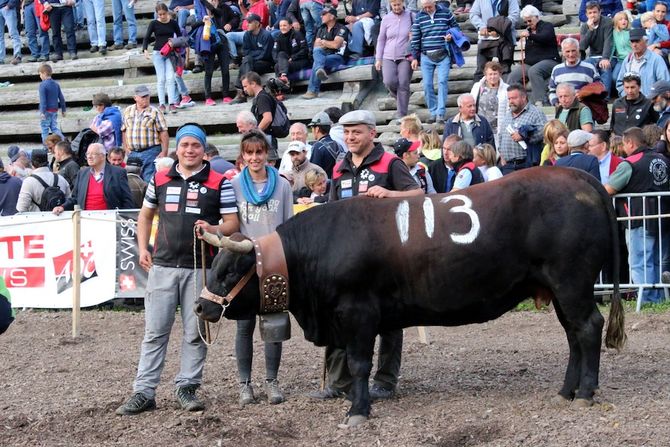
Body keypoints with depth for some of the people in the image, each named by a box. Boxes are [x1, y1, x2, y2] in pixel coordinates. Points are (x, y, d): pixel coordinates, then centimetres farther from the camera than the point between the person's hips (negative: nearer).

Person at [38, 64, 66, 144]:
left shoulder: (43, 85, -13)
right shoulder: (56, 84, 8)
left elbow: (43, 100, -18)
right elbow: (61, 98, 11)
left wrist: (42, 112, -20)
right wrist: (63, 110, 19)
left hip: (47, 110, -6)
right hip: (55, 110, 6)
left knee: (45, 129, 3)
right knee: (54, 128, 10)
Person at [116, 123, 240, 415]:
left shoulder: (218, 183, 1)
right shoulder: (160, 180, 11)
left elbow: (232, 222, 1)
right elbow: (146, 215, 22)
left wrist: (213, 229, -20)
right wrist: (143, 249, 11)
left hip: (200, 268, -2)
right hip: (162, 266, 2)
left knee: (195, 333, 4)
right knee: (155, 331, 3)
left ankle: (187, 388, 15)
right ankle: (143, 392, 5)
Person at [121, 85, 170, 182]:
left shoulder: (155, 112, -2)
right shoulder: (128, 111, 11)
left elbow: (164, 133, -4)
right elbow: (124, 131, 18)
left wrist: (164, 152, -10)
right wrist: (126, 148, 8)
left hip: (150, 151, -5)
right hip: (132, 152, 5)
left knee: (149, 178, -9)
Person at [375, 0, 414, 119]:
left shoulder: (411, 17, 1)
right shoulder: (386, 19, 6)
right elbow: (381, 39, 11)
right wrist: (378, 59, 7)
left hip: (405, 57, -2)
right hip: (389, 57, 2)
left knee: (403, 85, -7)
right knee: (389, 82, -14)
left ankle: (401, 113, 1)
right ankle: (398, 96, 18)